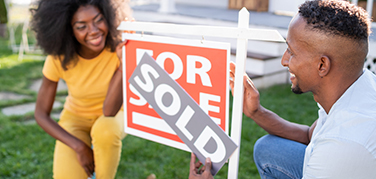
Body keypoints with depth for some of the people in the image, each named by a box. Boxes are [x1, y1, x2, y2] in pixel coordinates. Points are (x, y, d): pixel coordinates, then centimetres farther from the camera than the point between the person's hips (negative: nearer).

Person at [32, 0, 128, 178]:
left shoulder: (118, 49, -26)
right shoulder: (58, 59, -22)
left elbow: (109, 111, -32)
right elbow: (41, 114, -13)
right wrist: (79, 147, -24)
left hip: (111, 117, 0)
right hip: (75, 118, 0)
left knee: (105, 131, -36)